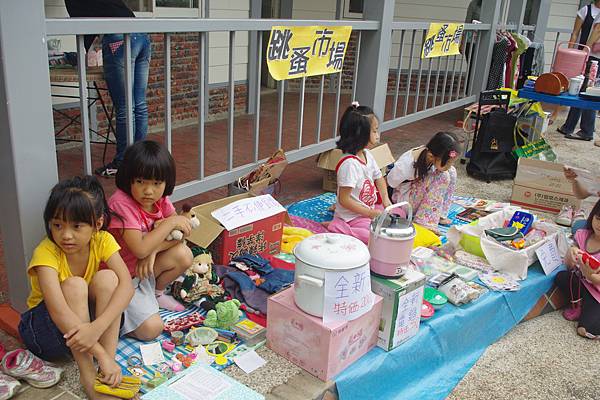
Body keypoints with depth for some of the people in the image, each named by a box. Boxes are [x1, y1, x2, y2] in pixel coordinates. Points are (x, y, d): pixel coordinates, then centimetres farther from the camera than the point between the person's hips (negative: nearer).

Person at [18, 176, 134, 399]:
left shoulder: (102, 241, -16)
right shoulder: (46, 253, -26)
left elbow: (126, 285, -29)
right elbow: (59, 311, -38)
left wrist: (96, 328, -46)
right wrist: (101, 354, -45)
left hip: (86, 318, 3)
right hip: (42, 326, -3)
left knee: (107, 278, -26)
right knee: (74, 286, -32)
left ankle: (106, 370, -26)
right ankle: (87, 376, -28)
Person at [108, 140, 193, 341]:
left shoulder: (160, 199, -5)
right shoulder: (121, 202, -26)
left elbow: (181, 233, -5)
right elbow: (140, 249, -32)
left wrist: (154, 249, -22)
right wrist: (170, 222, -25)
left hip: (144, 270, 7)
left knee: (184, 255, -15)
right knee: (151, 329, -18)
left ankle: (156, 294, 11)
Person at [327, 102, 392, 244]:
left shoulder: (367, 154, 1)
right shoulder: (349, 163, -27)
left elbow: (378, 177, 18)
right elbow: (344, 200, -25)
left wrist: (385, 199, 2)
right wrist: (370, 213, -20)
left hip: (370, 209, 9)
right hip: (352, 217, -9)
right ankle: (336, 228, -7)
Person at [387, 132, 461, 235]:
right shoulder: (407, 164, -35)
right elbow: (390, 183, -20)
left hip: (422, 193, 8)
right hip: (402, 197, -8)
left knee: (451, 172, -10)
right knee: (442, 176, -27)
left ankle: (440, 214, -6)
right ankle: (425, 221, -24)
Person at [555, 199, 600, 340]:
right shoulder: (582, 235, -7)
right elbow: (569, 266, -4)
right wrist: (570, 254, -26)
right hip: (581, 282, 5)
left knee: (587, 330, -20)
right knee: (561, 277, -25)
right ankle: (582, 305, -3)